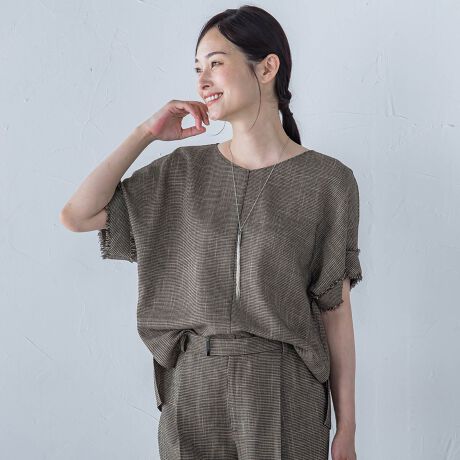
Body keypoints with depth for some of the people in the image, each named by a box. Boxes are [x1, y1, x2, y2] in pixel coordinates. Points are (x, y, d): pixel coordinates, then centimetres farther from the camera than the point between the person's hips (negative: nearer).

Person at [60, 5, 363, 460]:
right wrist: (146, 132, -2)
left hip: (285, 394, -2)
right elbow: (76, 215, -1)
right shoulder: (183, 171, 3)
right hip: (193, 389, 3)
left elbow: (335, 311, -3)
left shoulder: (328, 180, -5)